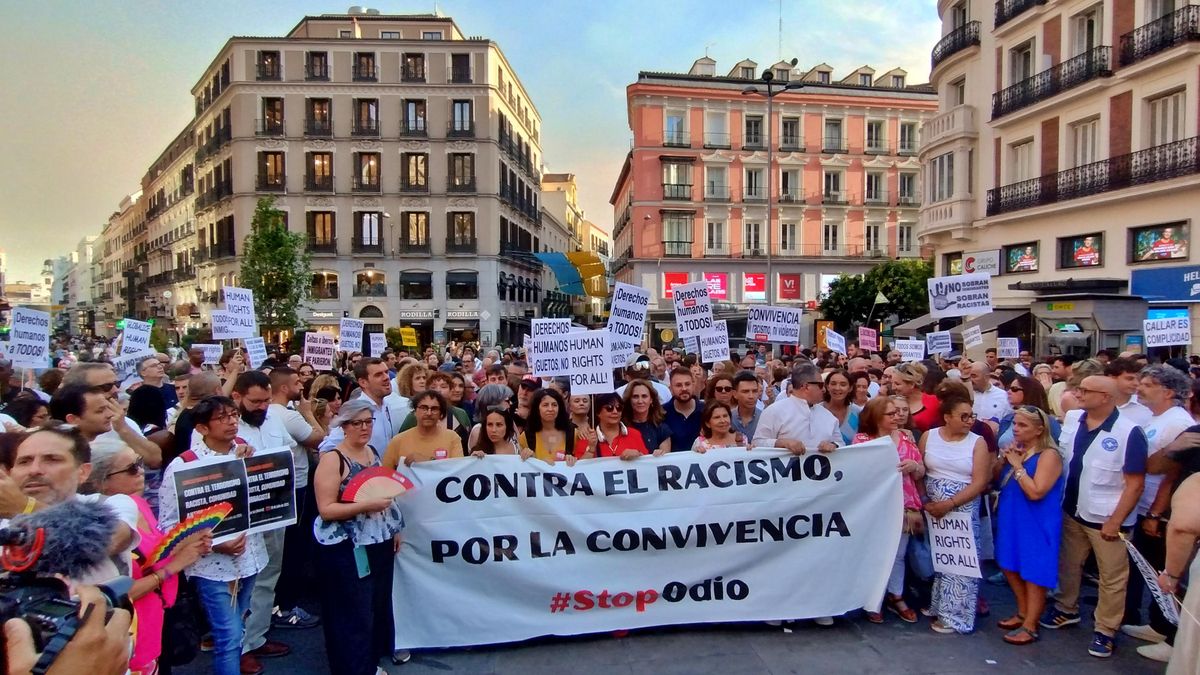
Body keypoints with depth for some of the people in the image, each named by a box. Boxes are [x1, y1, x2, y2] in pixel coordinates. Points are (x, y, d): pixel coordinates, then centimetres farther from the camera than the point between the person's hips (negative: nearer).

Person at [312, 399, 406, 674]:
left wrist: (395, 528, 16)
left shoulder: (373, 451, 7)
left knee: (379, 603, 17)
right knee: (354, 613, 2)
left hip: (380, 542, 7)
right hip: (347, 549, -7)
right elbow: (325, 509, -19)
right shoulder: (332, 458, -14)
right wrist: (366, 506, -27)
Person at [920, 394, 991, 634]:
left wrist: (950, 504, -17)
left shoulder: (978, 443, -4)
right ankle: (936, 605, 28)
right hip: (931, 509, 2)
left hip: (963, 511, -2)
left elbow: (980, 482, -10)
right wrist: (922, 502, -7)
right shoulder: (929, 436, 1)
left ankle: (954, 615, 13)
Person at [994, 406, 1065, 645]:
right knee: (1010, 566, 18)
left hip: (1036, 524, -8)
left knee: (1033, 574, 3)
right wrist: (1003, 459, -6)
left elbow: (1035, 492, -25)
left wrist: (1017, 465, -21)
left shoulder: (1049, 455, -18)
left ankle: (1030, 626, 15)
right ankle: (1023, 613, 35)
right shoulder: (1015, 448, 6)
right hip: (1011, 520, 8)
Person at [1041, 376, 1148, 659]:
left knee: (1111, 577, 9)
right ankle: (1066, 609, 39)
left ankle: (1105, 630, 24)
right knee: (1068, 565, 20)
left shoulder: (1128, 432, -19)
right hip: (1072, 511, 6)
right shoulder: (1072, 419, -2)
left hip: (1106, 519, -5)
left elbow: (1135, 483, -17)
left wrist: (1115, 521, -16)